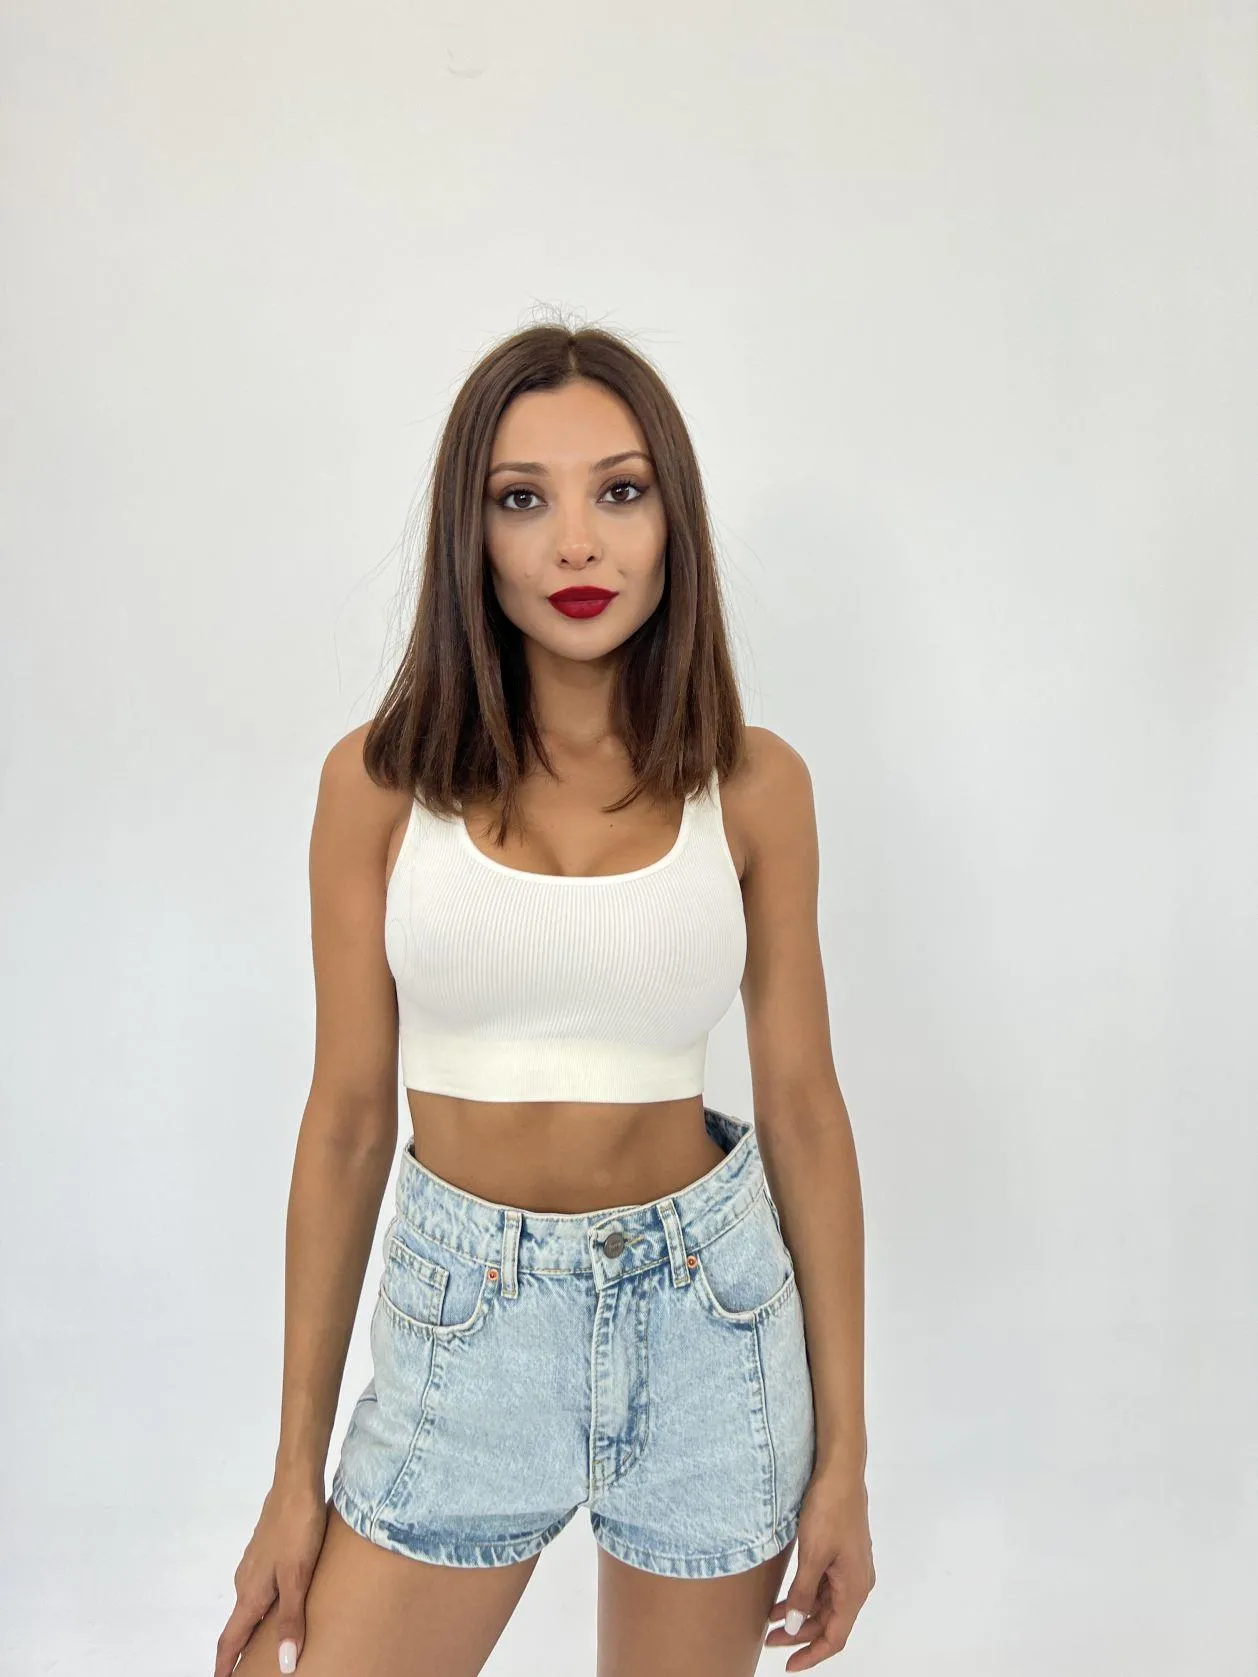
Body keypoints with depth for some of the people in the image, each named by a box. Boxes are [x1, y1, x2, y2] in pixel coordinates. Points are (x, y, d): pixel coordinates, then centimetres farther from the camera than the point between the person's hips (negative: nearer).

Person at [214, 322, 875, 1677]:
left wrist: (843, 1455, 2)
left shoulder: (752, 784, -5)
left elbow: (804, 1111, -1)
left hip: (709, 1313, 1)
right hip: (464, 1317, 0)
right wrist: (296, 1473, 1)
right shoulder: (383, 778, -6)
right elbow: (347, 1119, -3)